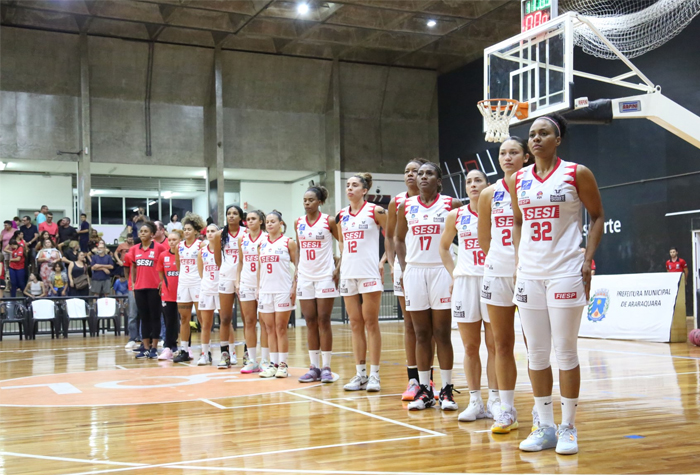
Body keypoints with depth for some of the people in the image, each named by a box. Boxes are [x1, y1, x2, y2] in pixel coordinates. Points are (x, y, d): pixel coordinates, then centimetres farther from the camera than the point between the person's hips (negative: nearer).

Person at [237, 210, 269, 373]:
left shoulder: (266, 238, -3)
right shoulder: (242, 239, 10)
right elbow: (240, 262, 16)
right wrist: (237, 280, 7)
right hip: (246, 284, 4)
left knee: (264, 322, -1)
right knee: (249, 322, 5)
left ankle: (265, 361, 4)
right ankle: (252, 361, 11)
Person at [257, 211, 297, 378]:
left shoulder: (288, 242, 0)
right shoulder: (262, 244, 12)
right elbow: (259, 268, 16)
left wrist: (295, 287, -10)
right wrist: (258, 289, 9)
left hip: (283, 290, -4)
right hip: (265, 291, 4)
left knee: (281, 328, -2)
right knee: (270, 329, 6)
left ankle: (283, 364, 3)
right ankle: (273, 363, 11)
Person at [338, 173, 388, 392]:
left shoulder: (375, 211, -3)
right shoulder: (342, 215, 12)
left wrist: (384, 261, -9)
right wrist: (343, 258, 12)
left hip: (369, 273, -5)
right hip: (348, 273, 5)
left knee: (370, 323, -2)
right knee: (355, 324, 7)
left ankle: (374, 375, 3)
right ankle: (360, 374, 12)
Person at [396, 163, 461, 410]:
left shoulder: (450, 204, 0)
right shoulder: (406, 207, 7)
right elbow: (400, 238, 17)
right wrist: (403, 267, 7)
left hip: (441, 271, -2)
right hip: (414, 272, 3)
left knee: (442, 334, 0)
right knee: (422, 334, 6)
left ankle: (446, 390, 7)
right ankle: (424, 390, 12)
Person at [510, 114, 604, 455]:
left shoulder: (577, 174, -2)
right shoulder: (517, 180, 9)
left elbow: (597, 216, 3)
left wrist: (588, 259, -6)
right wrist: (520, 257, 9)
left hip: (565, 273, -4)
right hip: (529, 273, 4)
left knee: (566, 352, 0)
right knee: (536, 353, 6)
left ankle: (568, 427, 12)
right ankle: (545, 427, 16)